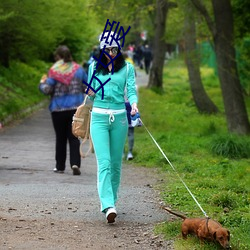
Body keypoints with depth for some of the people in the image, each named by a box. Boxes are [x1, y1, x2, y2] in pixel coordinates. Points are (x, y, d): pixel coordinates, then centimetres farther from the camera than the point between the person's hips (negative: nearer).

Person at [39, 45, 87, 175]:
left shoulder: (54, 71, -8)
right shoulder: (78, 69, 2)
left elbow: (47, 90, -12)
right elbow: (87, 86, 7)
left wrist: (42, 83, 9)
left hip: (58, 109, -2)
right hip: (76, 107, 2)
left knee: (60, 138, 10)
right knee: (74, 137, 3)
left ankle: (60, 166, 16)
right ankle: (75, 163, -14)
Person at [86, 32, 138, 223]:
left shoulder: (127, 68, 6)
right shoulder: (94, 67, 9)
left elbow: (131, 90, -1)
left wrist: (134, 104, -22)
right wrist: (91, 93, -6)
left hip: (119, 117, 1)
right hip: (99, 116, -1)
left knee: (116, 163, 7)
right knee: (104, 162, -13)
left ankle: (111, 200, 22)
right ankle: (108, 206, -23)